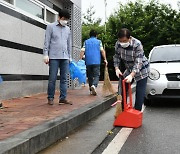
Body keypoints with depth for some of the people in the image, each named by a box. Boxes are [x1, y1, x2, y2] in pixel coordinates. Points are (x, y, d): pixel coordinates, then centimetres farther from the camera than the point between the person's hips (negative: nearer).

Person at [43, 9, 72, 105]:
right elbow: (47, 42, 0)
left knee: (64, 79, 2)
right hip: (54, 57, -4)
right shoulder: (51, 27, 4)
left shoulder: (67, 29, 17)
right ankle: (50, 98, 7)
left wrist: (69, 56, 16)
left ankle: (63, 98, 7)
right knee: (52, 79, -2)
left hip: (65, 57, 4)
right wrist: (46, 54, -7)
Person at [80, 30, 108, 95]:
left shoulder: (86, 42, 12)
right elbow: (102, 50, -3)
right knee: (96, 75, -3)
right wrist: (105, 59, 0)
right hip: (96, 62, -2)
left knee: (90, 76, 12)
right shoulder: (99, 41, 8)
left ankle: (91, 90, 15)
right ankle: (94, 85, -31)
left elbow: (82, 51, 0)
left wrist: (80, 60, 0)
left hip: (88, 62, 2)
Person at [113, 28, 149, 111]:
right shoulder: (118, 44, -15)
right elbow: (116, 57, -2)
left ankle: (137, 111, 3)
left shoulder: (137, 44, -31)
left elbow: (138, 62, -34)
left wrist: (131, 75, -43)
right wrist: (117, 68, -17)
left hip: (141, 69, -5)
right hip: (129, 69, 6)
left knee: (140, 92, -6)